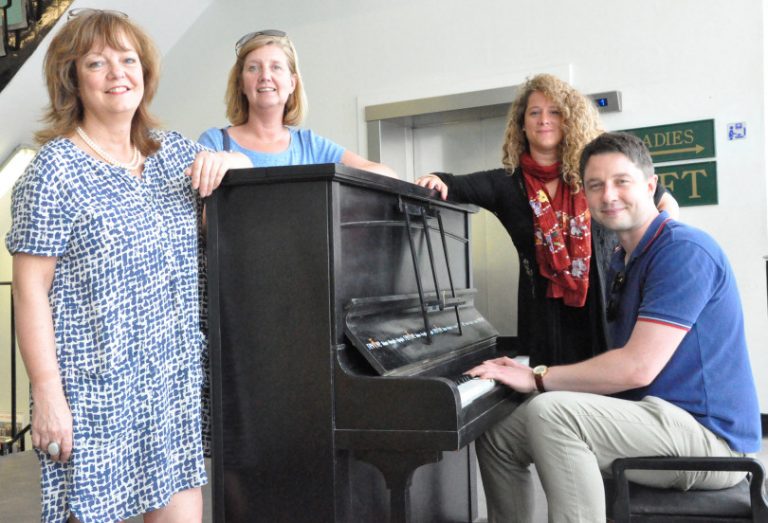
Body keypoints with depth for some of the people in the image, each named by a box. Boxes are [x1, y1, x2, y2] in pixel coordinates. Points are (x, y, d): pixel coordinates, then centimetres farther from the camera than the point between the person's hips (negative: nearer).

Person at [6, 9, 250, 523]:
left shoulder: (173, 151, 10)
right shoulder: (56, 168, -7)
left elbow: (249, 165, 23)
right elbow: (30, 288, -10)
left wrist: (226, 159, -2)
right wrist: (47, 396, -15)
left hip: (178, 384, 5)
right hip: (97, 392, -5)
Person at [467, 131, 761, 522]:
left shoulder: (684, 249, -15)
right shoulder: (624, 262, 15)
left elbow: (638, 367, -23)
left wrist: (538, 379, -14)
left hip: (709, 435, -9)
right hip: (654, 418, 10)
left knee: (549, 413, -32)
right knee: (497, 437, 7)